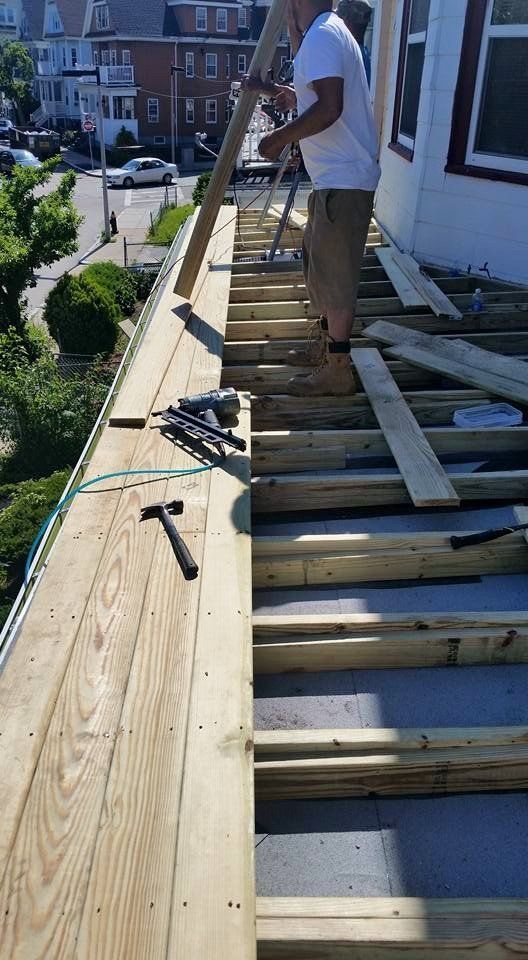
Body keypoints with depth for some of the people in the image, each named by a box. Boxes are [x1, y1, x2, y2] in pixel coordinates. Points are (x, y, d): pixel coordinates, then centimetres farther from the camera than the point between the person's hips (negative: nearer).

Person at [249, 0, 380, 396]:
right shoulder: (329, 33, 19)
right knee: (318, 260, 20)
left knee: (335, 273, -7)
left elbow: (329, 108, -26)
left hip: (343, 180, -11)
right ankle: (325, 344, 33)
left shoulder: (322, 35, -14)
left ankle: (338, 371, 1)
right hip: (337, 176, 11)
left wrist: (280, 138, -17)